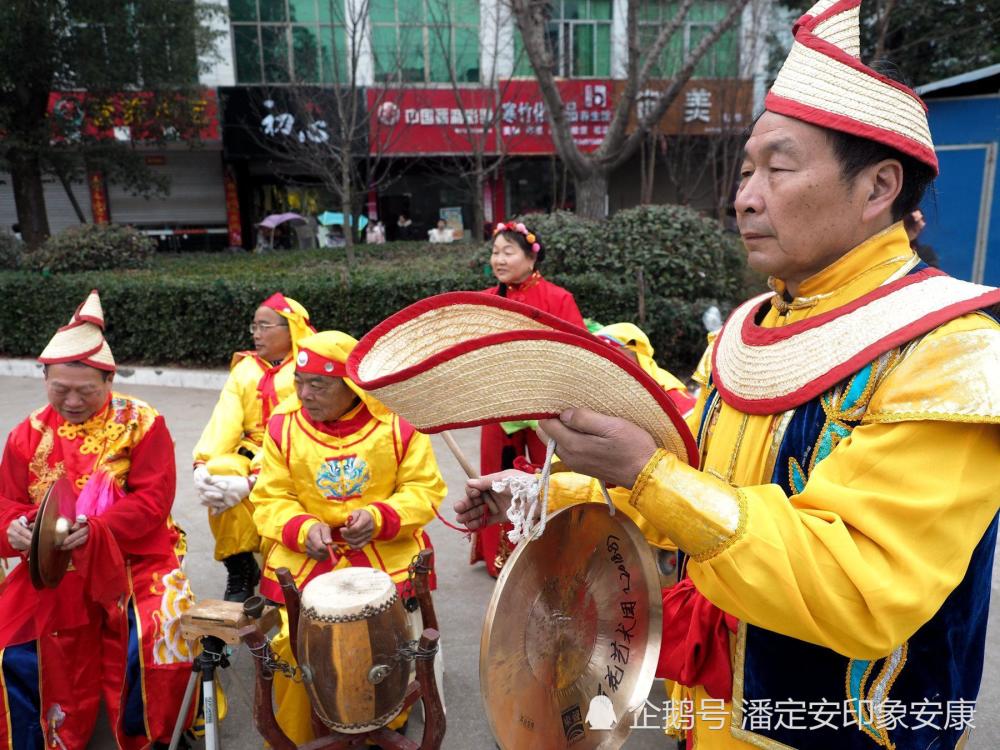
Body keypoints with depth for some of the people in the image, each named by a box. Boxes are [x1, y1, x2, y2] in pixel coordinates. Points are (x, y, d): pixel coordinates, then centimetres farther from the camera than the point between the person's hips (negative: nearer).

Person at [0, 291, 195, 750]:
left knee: (155, 639, -23)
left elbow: (153, 500, -13)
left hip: (132, 558, -4)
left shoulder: (142, 424, -7)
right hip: (52, 565, 4)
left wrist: (93, 530, -27)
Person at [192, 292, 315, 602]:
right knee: (216, 475, -24)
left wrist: (256, 481, -27)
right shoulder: (245, 368, 13)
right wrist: (203, 463, -18)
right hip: (250, 454, 5)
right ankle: (240, 570, -4)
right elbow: (224, 420, 0)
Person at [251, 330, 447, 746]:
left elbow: (424, 490, -6)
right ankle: (293, 738, 19)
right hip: (306, 552, 1)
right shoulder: (284, 424, -5)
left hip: (386, 551, -1)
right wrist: (304, 529, -22)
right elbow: (270, 499, -2)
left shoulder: (397, 420, -9)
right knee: (288, 642, -11)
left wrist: (379, 518, -23)